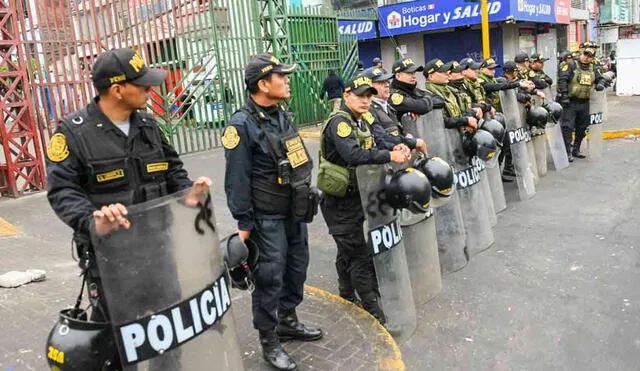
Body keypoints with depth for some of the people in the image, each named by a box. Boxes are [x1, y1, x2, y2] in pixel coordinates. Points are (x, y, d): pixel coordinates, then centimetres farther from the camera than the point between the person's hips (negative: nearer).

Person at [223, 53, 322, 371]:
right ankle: (269, 342, 16)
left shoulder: (281, 116, 10)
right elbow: (237, 180, -17)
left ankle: (288, 321, 37)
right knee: (270, 278, 0)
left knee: (296, 268, 18)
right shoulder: (242, 125, -16)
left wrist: (305, 197, 19)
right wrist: (244, 222, -16)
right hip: (267, 217, -8)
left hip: (295, 212, 8)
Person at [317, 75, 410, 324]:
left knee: (347, 250, 21)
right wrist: (390, 156, -33)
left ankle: (348, 298, 36)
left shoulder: (360, 122, 12)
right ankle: (373, 309, 6)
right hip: (339, 201, -9)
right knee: (360, 256, -5)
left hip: (355, 197, 9)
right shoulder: (339, 122, -19)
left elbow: (370, 150, 8)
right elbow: (352, 154, -34)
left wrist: (395, 149, -10)